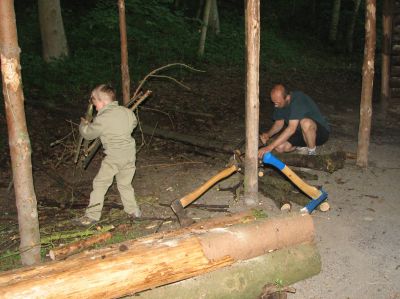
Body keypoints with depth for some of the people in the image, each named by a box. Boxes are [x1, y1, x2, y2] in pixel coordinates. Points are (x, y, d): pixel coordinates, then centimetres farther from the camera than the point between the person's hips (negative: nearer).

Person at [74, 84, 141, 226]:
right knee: (125, 184, 20)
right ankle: (133, 210, 24)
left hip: (113, 157, -6)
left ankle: (92, 215, 9)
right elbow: (134, 123, 24)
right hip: (130, 154, 6)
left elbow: (88, 134, -2)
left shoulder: (102, 119, -14)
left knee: (100, 184, 5)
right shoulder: (127, 112, 4)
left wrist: (83, 124, 17)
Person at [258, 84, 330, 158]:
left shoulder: (298, 100, -31)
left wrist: (270, 147, -42)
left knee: (305, 123, -40)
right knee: (279, 147, -18)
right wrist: (268, 134, -17)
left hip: (321, 132, -6)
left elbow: (291, 129, -39)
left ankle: (312, 152, -13)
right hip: (300, 132, 7)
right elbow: (279, 123, 5)